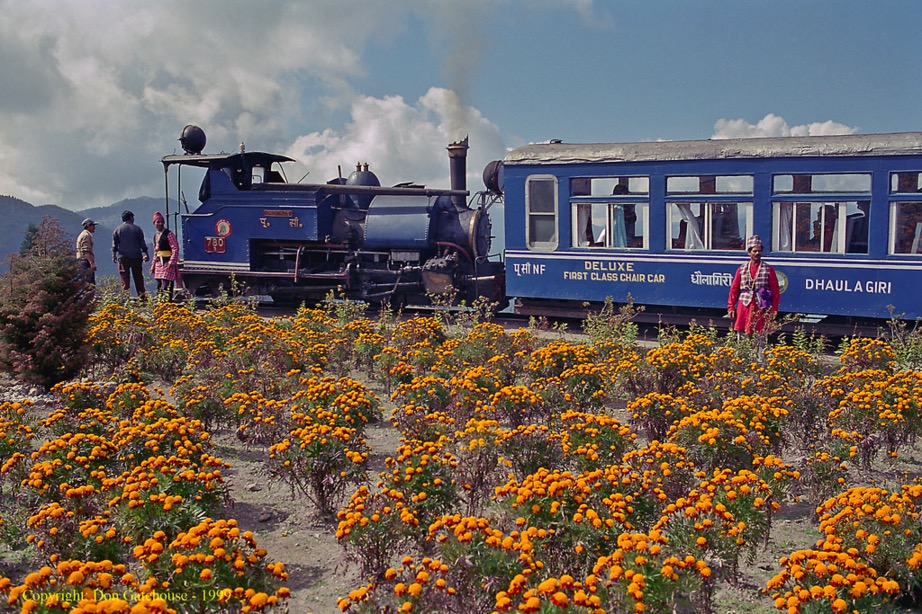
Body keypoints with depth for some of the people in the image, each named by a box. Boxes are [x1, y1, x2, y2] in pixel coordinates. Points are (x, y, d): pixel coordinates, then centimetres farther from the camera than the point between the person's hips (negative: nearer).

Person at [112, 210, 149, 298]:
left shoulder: (117, 230, 3)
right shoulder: (137, 229, 3)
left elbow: (114, 245, 4)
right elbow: (143, 244, 4)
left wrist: (114, 256, 13)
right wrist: (146, 254, 12)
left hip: (122, 257, 0)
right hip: (136, 257, 0)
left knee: (124, 278, 1)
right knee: (138, 277, 7)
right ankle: (142, 295, 9)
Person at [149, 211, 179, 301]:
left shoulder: (169, 234, -7)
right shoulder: (156, 236, 17)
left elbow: (175, 249, -14)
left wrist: (171, 262, -22)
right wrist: (153, 265, 20)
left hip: (167, 263, -8)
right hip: (159, 263, 8)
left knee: (166, 284, -14)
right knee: (159, 286, 12)